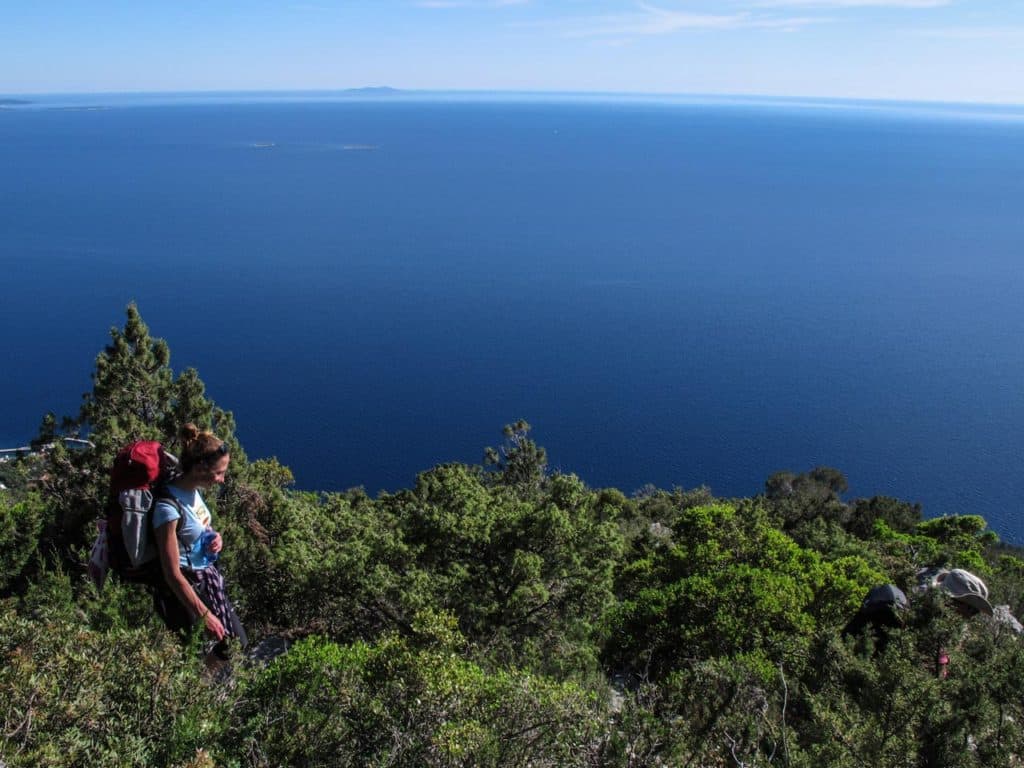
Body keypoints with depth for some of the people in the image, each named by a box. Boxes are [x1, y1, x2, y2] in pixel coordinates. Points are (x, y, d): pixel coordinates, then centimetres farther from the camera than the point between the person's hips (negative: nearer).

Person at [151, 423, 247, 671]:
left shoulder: (193, 490, -4)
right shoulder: (169, 507, -28)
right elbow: (172, 574, -24)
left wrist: (214, 539, -5)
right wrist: (203, 615, -20)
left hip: (207, 578, 8)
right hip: (185, 588, -8)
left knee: (236, 644, 17)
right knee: (198, 659, 8)